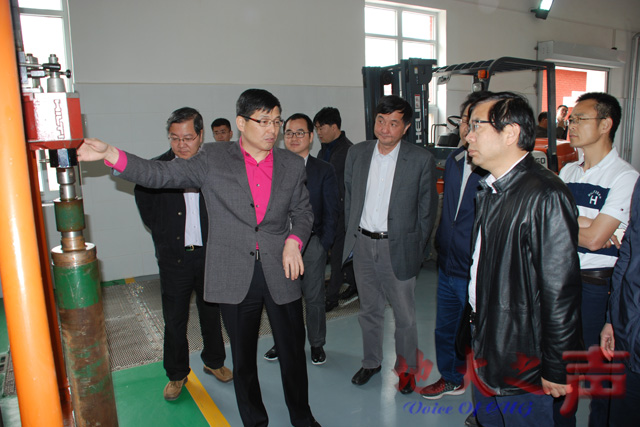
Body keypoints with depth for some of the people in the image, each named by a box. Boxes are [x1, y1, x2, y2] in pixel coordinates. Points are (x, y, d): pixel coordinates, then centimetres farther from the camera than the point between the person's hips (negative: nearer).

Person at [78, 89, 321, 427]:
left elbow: (303, 212, 12)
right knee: (243, 357, 14)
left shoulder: (292, 164, 5)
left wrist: (293, 241, -7)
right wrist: (111, 155, -19)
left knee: (293, 352, 13)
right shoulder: (213, 158, -2)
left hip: (280, 273, 2)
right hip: (234, 277, -1)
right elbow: (159, 175, -6)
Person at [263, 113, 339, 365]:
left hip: (312, 243, -1)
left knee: (314, 298, 9)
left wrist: (322, 245, -5)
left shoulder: (324, 171, 1)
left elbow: (331, 212, 1)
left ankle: (316, 344, 29)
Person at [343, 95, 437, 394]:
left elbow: (427, 210, -3)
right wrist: (352, 236, 8)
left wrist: (417, 250, -4)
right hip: (362, 245, 4)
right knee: (369, 310, 18)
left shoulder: (421, 160, -9)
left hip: (398, 248, -3)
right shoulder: (356, 153, 2)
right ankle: (371, 362, 39)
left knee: (405, 315, 10)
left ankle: (406, 368, 34)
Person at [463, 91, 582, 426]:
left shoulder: (546, 196, -23)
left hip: (524, 361, -8)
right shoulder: (490, 190, 6)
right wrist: (476, 327, 14)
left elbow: (560, 290, -22)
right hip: (485, 348, 8)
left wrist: (558, 368, -16)